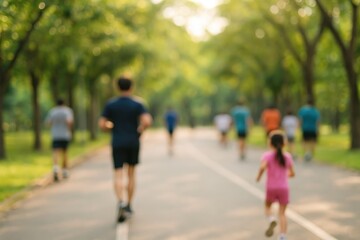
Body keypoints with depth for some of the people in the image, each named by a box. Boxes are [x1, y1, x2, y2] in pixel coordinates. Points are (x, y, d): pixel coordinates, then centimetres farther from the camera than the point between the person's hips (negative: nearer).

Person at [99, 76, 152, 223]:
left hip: (117, 143, 0)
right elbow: (147, 121, -18)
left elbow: (102, 125, -4)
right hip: (133, 143, 1)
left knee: (118, 175, -4)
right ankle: (129, 206, 18)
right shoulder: (137, 104, -3)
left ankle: (120, 202, -29)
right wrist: (140, 130, 2)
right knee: (131, 174, 15)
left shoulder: (110, 104, 0)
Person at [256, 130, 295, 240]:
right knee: (282, 213, 7)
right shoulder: (287, 156, 3)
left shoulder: (267, 155, -5)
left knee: (267, 207, 22)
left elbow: (263, 167, -24)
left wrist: (259, 176, -7)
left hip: (271, 188, -2)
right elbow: (292, 173, 7)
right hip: (284, 188, 2)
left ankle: (272, 220, -9)